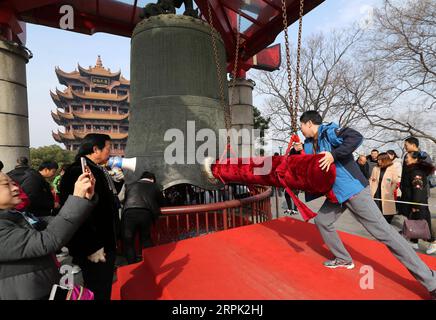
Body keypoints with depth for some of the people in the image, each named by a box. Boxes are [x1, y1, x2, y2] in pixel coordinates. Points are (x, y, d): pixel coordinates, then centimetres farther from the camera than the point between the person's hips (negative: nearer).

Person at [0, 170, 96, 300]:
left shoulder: (20, 216, 6)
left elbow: (57, 223, -3)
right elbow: (46, 242, -31)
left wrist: (85, 198, -19)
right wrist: (78, 199, -34)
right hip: (27, 294, -8)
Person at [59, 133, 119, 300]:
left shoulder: (98, 171, 11)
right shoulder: (77, 171, -18)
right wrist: (92, 248, -22)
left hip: (105, 244, 9)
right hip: (93, 250, -9)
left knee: (105, 290, 21)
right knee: (97, 293, 7)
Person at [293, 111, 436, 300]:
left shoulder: (328, 131, -16)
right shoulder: (311, 143, 9)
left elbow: (356, 137, -30)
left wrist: (333, 155, -31)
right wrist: (300, 149, 5)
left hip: (354, 189, -9)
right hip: (336, 192, 9)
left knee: (382, 230, -6)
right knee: (321, 221, 14)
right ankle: (343, 259, 30)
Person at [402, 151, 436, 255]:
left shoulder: (417, 172, -19)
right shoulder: (412, 170, 10)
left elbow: (418, 190, -24)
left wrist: (415, 205, -25)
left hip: (419, 203, -10)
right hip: (412, 202, 10)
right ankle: (414, 242, 23)